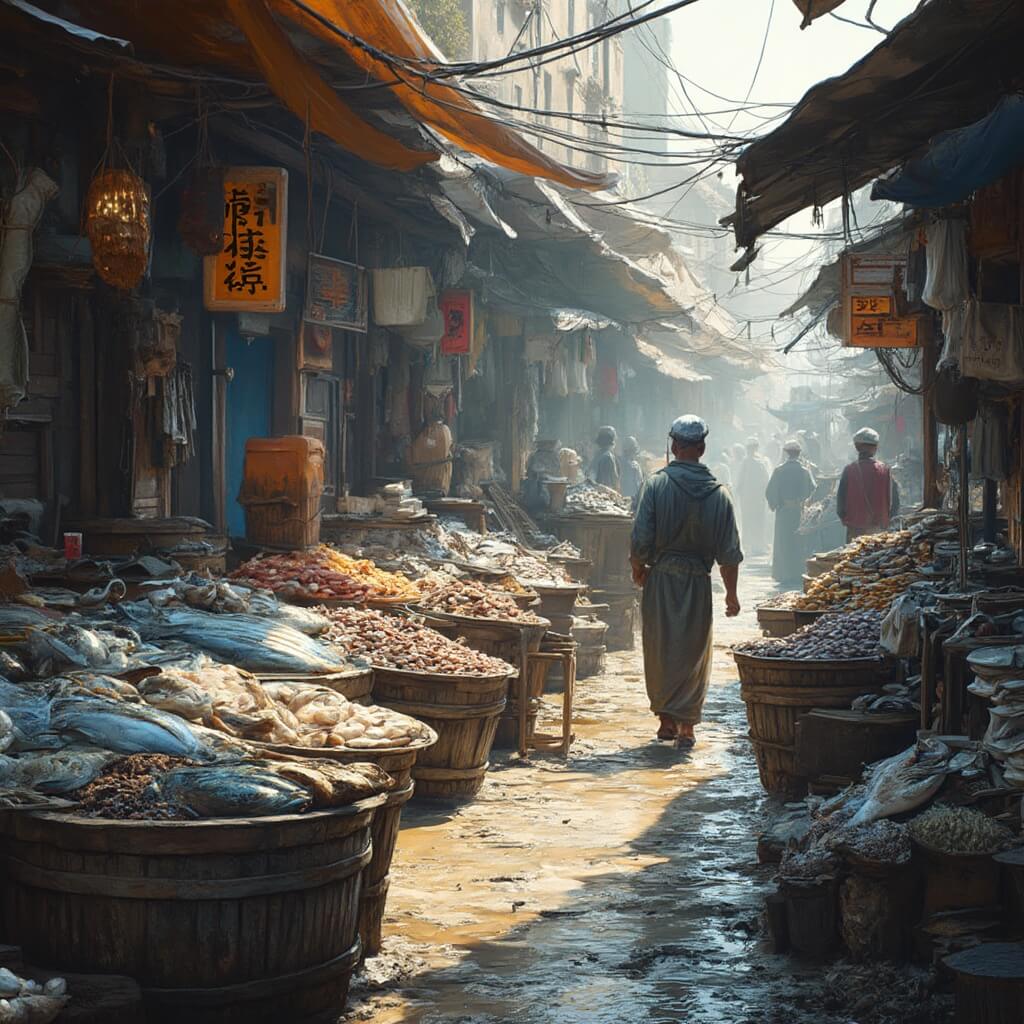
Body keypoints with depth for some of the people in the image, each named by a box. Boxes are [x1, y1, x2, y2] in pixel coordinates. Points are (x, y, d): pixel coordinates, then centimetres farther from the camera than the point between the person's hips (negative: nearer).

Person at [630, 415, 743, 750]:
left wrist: (638, 570, 9)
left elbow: (641, 540, -10)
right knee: (695, 653, 7)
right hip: (699, 582, 1)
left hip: (661, 579, -1)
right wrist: (731, 593, 10)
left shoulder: (657, 484, -7)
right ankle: (686, 725, 4)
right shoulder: (718, 493, -1)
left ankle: (667, 719, 17)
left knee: (659, 650, 12)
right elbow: (729, 552, -1)